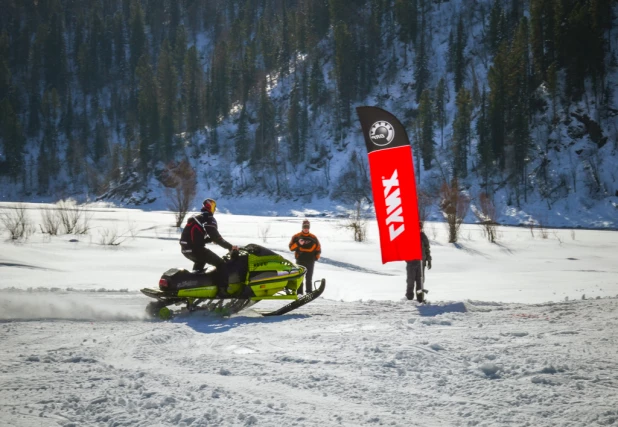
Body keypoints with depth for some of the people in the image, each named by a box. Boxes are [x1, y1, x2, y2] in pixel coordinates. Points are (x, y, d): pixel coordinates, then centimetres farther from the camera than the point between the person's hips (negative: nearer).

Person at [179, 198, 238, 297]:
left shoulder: (195, 219, 21)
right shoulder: (209, 219, -5)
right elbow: (216, 237, -15)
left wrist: (210, 239, 34)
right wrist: (230, 247, -9)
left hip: (185, 248, 9)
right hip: (196, 249, -9)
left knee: (200, 261, 39)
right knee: (221, 264, -5)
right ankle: (222, 290, -17)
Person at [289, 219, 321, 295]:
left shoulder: (313, 237, 7)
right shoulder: (296, 236, 2)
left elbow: (318, 248, 13)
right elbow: (291, 247, -3)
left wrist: (316, 257, 3)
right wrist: (298, 244, -19)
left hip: (310, 261, 1)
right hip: (300, 260, -1)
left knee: (309, 278, 6)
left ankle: (309, 292, 9)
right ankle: (299, 292, -1)